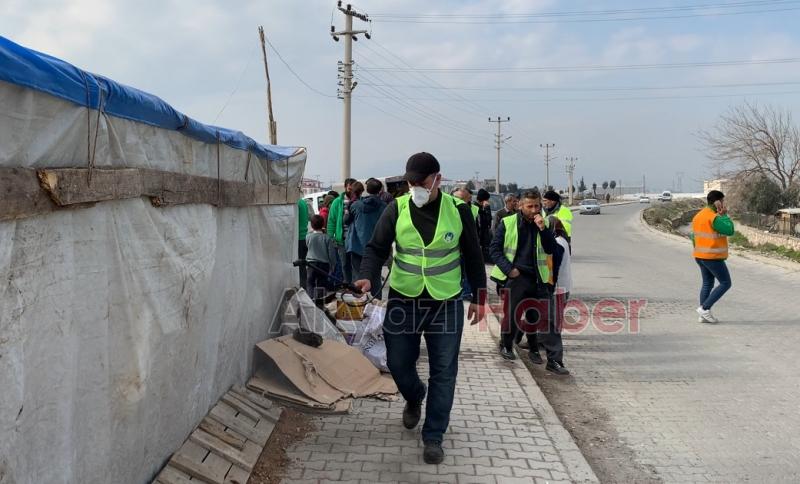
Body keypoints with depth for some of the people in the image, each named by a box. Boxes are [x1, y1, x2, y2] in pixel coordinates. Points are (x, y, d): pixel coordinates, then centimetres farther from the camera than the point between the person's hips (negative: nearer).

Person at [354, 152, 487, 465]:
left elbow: (473, 256, 3)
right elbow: (377, 248, -2)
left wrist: (479, 298, 4)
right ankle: (414, 398, 42)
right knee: (398, 363, 8)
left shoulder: (458, 210, -6)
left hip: (446, 302, -1)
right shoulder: (396, 209, -6)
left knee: (443, 372, 2)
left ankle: (433, 437, 16)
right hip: (403, 299, 1)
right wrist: (368, 277, -22)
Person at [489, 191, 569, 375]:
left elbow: (551, 250, -2)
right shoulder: (508, 223, -2)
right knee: (512, 314, 8)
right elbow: (495, 248, -1)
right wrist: (509, 269, -10)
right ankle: (506, 346, 35)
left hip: (537, 277, 3)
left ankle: (554, 360, -1)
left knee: (548, 318, -4)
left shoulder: (543, 224, 7)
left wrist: (542, 229, -14)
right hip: (515, 277, -2)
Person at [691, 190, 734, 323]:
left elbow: (695, 237, 14)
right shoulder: (714, 218, -19)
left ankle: (703, 316, 13)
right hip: (713, 257, -9)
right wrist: (724, 215, -11)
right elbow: (729, 231, -19)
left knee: (707, 284, 14)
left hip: (700, 256, 9)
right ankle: (704, 308, -3)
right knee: (725, 283, 2)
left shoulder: (698, 215, 9)